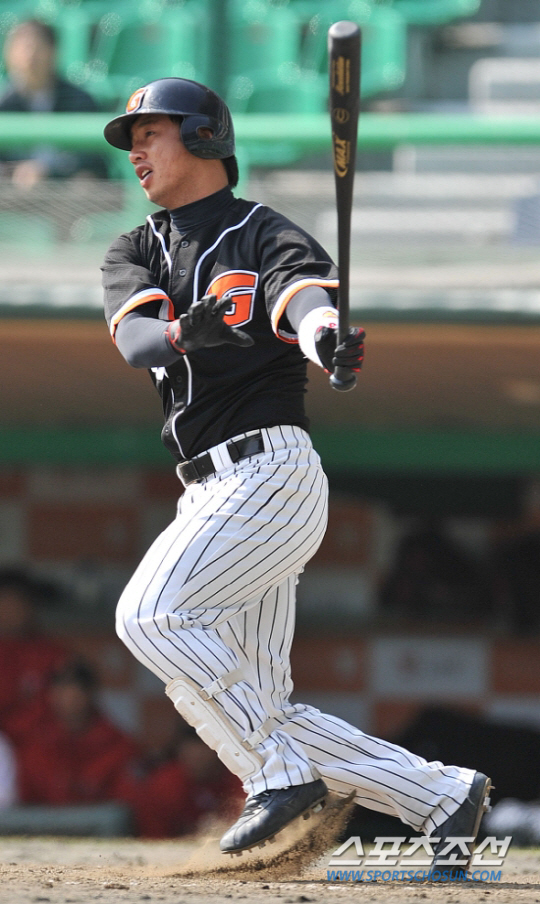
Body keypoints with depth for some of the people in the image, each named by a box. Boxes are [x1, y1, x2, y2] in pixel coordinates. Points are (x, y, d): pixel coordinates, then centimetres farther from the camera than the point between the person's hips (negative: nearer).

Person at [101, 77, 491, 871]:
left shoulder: (266, 237, 1)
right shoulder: (135, 254, 17)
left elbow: (305, 295, -22)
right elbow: (133, 337, -5)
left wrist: (327, 336, -47)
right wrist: (184, 333, -29)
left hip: (273, 471, -7)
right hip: (212, 497, 7)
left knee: (150, 613, -24)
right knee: (227, 701, 3)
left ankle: (281, 774, -16)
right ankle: (441, 796, 7)